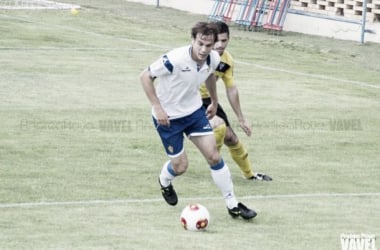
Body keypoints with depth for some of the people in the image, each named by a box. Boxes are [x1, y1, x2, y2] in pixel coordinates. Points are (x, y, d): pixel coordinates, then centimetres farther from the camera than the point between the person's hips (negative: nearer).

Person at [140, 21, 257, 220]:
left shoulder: (213, 59, -12)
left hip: (194, 111, 5)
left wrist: (214, 102, 22)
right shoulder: (175, 59, -31)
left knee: (214, 156, -4)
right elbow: (145, 76, -19)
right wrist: (157, 108, -22)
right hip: (168, 116, -5)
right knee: (180, 166, 2)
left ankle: (232, 205, 5)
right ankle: (164, 181, 40)